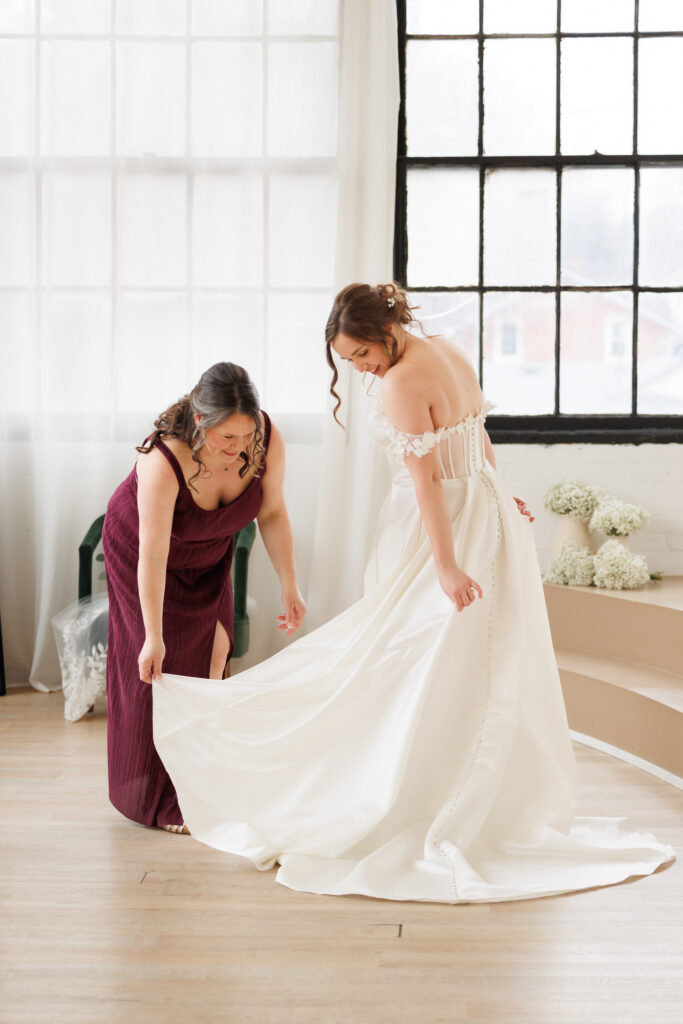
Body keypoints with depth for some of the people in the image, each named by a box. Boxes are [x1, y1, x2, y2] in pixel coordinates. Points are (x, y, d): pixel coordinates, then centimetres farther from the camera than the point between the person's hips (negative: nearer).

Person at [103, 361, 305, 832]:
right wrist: (153, 637, -30)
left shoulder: (268, 440, -29)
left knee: (214, 649, 2)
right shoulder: (164, 460, -41)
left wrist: (290, 586, -16)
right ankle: (162, 801, 11)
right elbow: (153, 555, -35)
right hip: (139, 548, -4)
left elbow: (273, 513, -14)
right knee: (163, 666, -2)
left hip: (208, 555, 4)